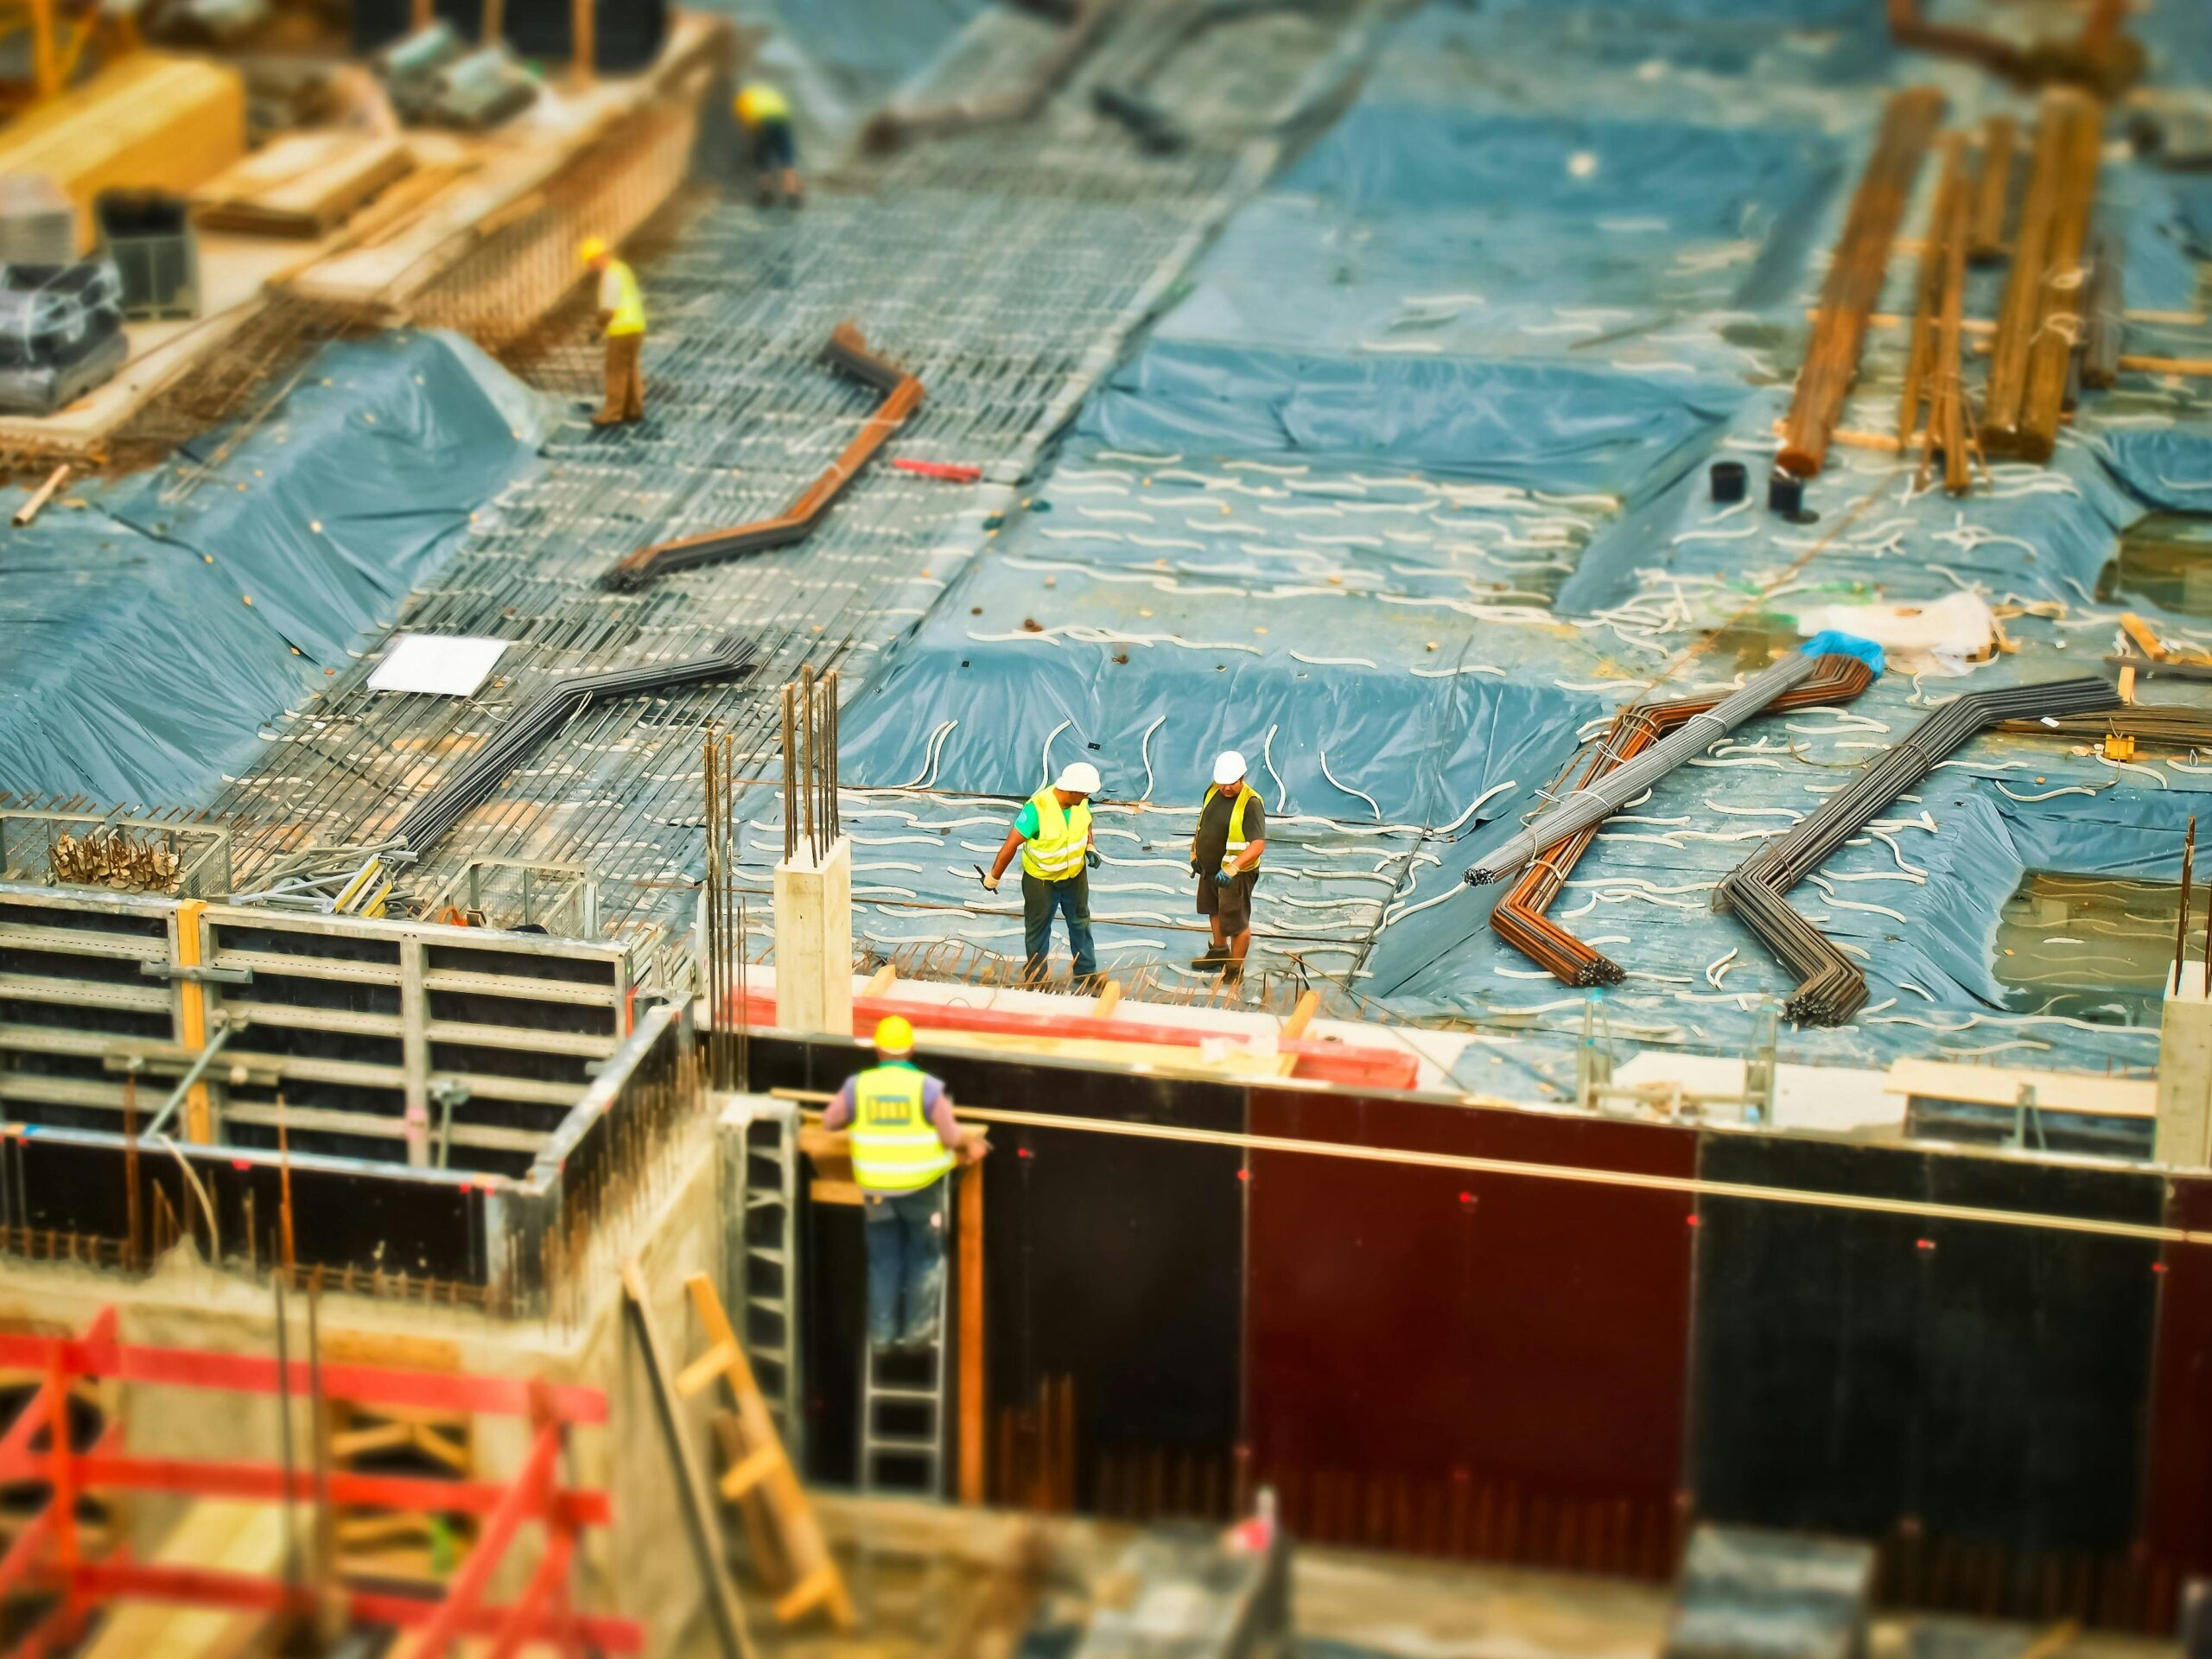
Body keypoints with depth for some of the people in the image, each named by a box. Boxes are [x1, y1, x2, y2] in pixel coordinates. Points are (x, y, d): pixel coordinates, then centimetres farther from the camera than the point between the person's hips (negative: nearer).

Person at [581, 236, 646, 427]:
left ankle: (613, 414, 1)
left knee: (616, 371, -3)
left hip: (622, 330, -10)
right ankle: (634, 409, 23)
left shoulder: (611, 275, -17)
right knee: (630, 368, 17)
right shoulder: (623, 270, 14)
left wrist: (599, 327, -7)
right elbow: (639, 298, 19)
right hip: (636, 326, 10)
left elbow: (609, 309, -22)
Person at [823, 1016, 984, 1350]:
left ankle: (881, 1332, 13)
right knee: (924, 1259, 12)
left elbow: (829, 1122, 7)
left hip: (877, 1188, 2)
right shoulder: (928, 1088, -12)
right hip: (921, 1185, -2)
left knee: (883, 1262, 13)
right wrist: (969, 1145, 12)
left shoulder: (858, 1086, -6)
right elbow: (951, 1137, -10)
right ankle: (916, 1329, 12)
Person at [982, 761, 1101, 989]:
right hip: (1041, 878, -6)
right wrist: (993, 877, -21)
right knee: (1038, 929, 13)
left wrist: (1090, 847, -6)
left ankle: (1086, 974, 41)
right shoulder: (1037, 808, -36)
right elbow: (1011, 843, -28)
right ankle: (1034, 980, 31)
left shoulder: (1081, 801, -18)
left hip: (1075, 874, 6)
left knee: (1080, 922, 22)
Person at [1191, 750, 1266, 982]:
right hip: (1209, 867, 8)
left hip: (1237, 874, -8)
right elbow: (1203, 824, 16)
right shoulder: (1213, 791, -2)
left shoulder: (1251, 803, -26)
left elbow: (1258, 845, -34)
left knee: (1236, 923, 4)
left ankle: (1235, 970, 20)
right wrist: (1194, 853, 18)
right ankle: (1219, 952, 51)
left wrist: (1231, 869, -42)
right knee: (1214, 911, 28)